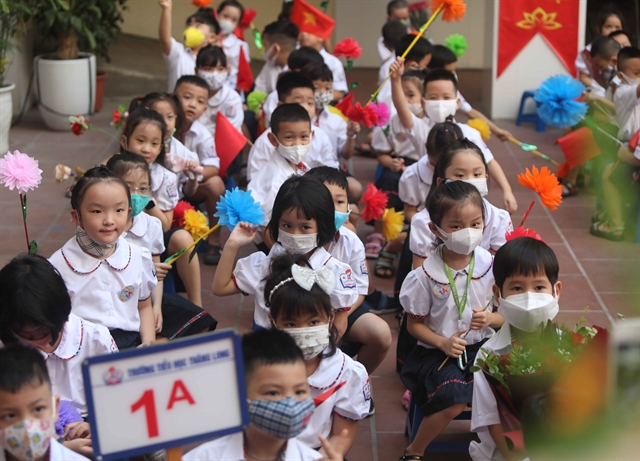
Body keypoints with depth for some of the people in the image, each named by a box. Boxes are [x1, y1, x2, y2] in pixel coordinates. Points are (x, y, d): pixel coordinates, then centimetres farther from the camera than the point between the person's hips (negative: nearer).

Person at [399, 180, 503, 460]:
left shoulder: (490, 266, -3)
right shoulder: (426, 276, -10)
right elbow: (414, 323, -1)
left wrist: (491, 318, -15)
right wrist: (443, 343, -17)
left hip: (481, 346, 3)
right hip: (439, 352, -3)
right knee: (454, 400, -27)